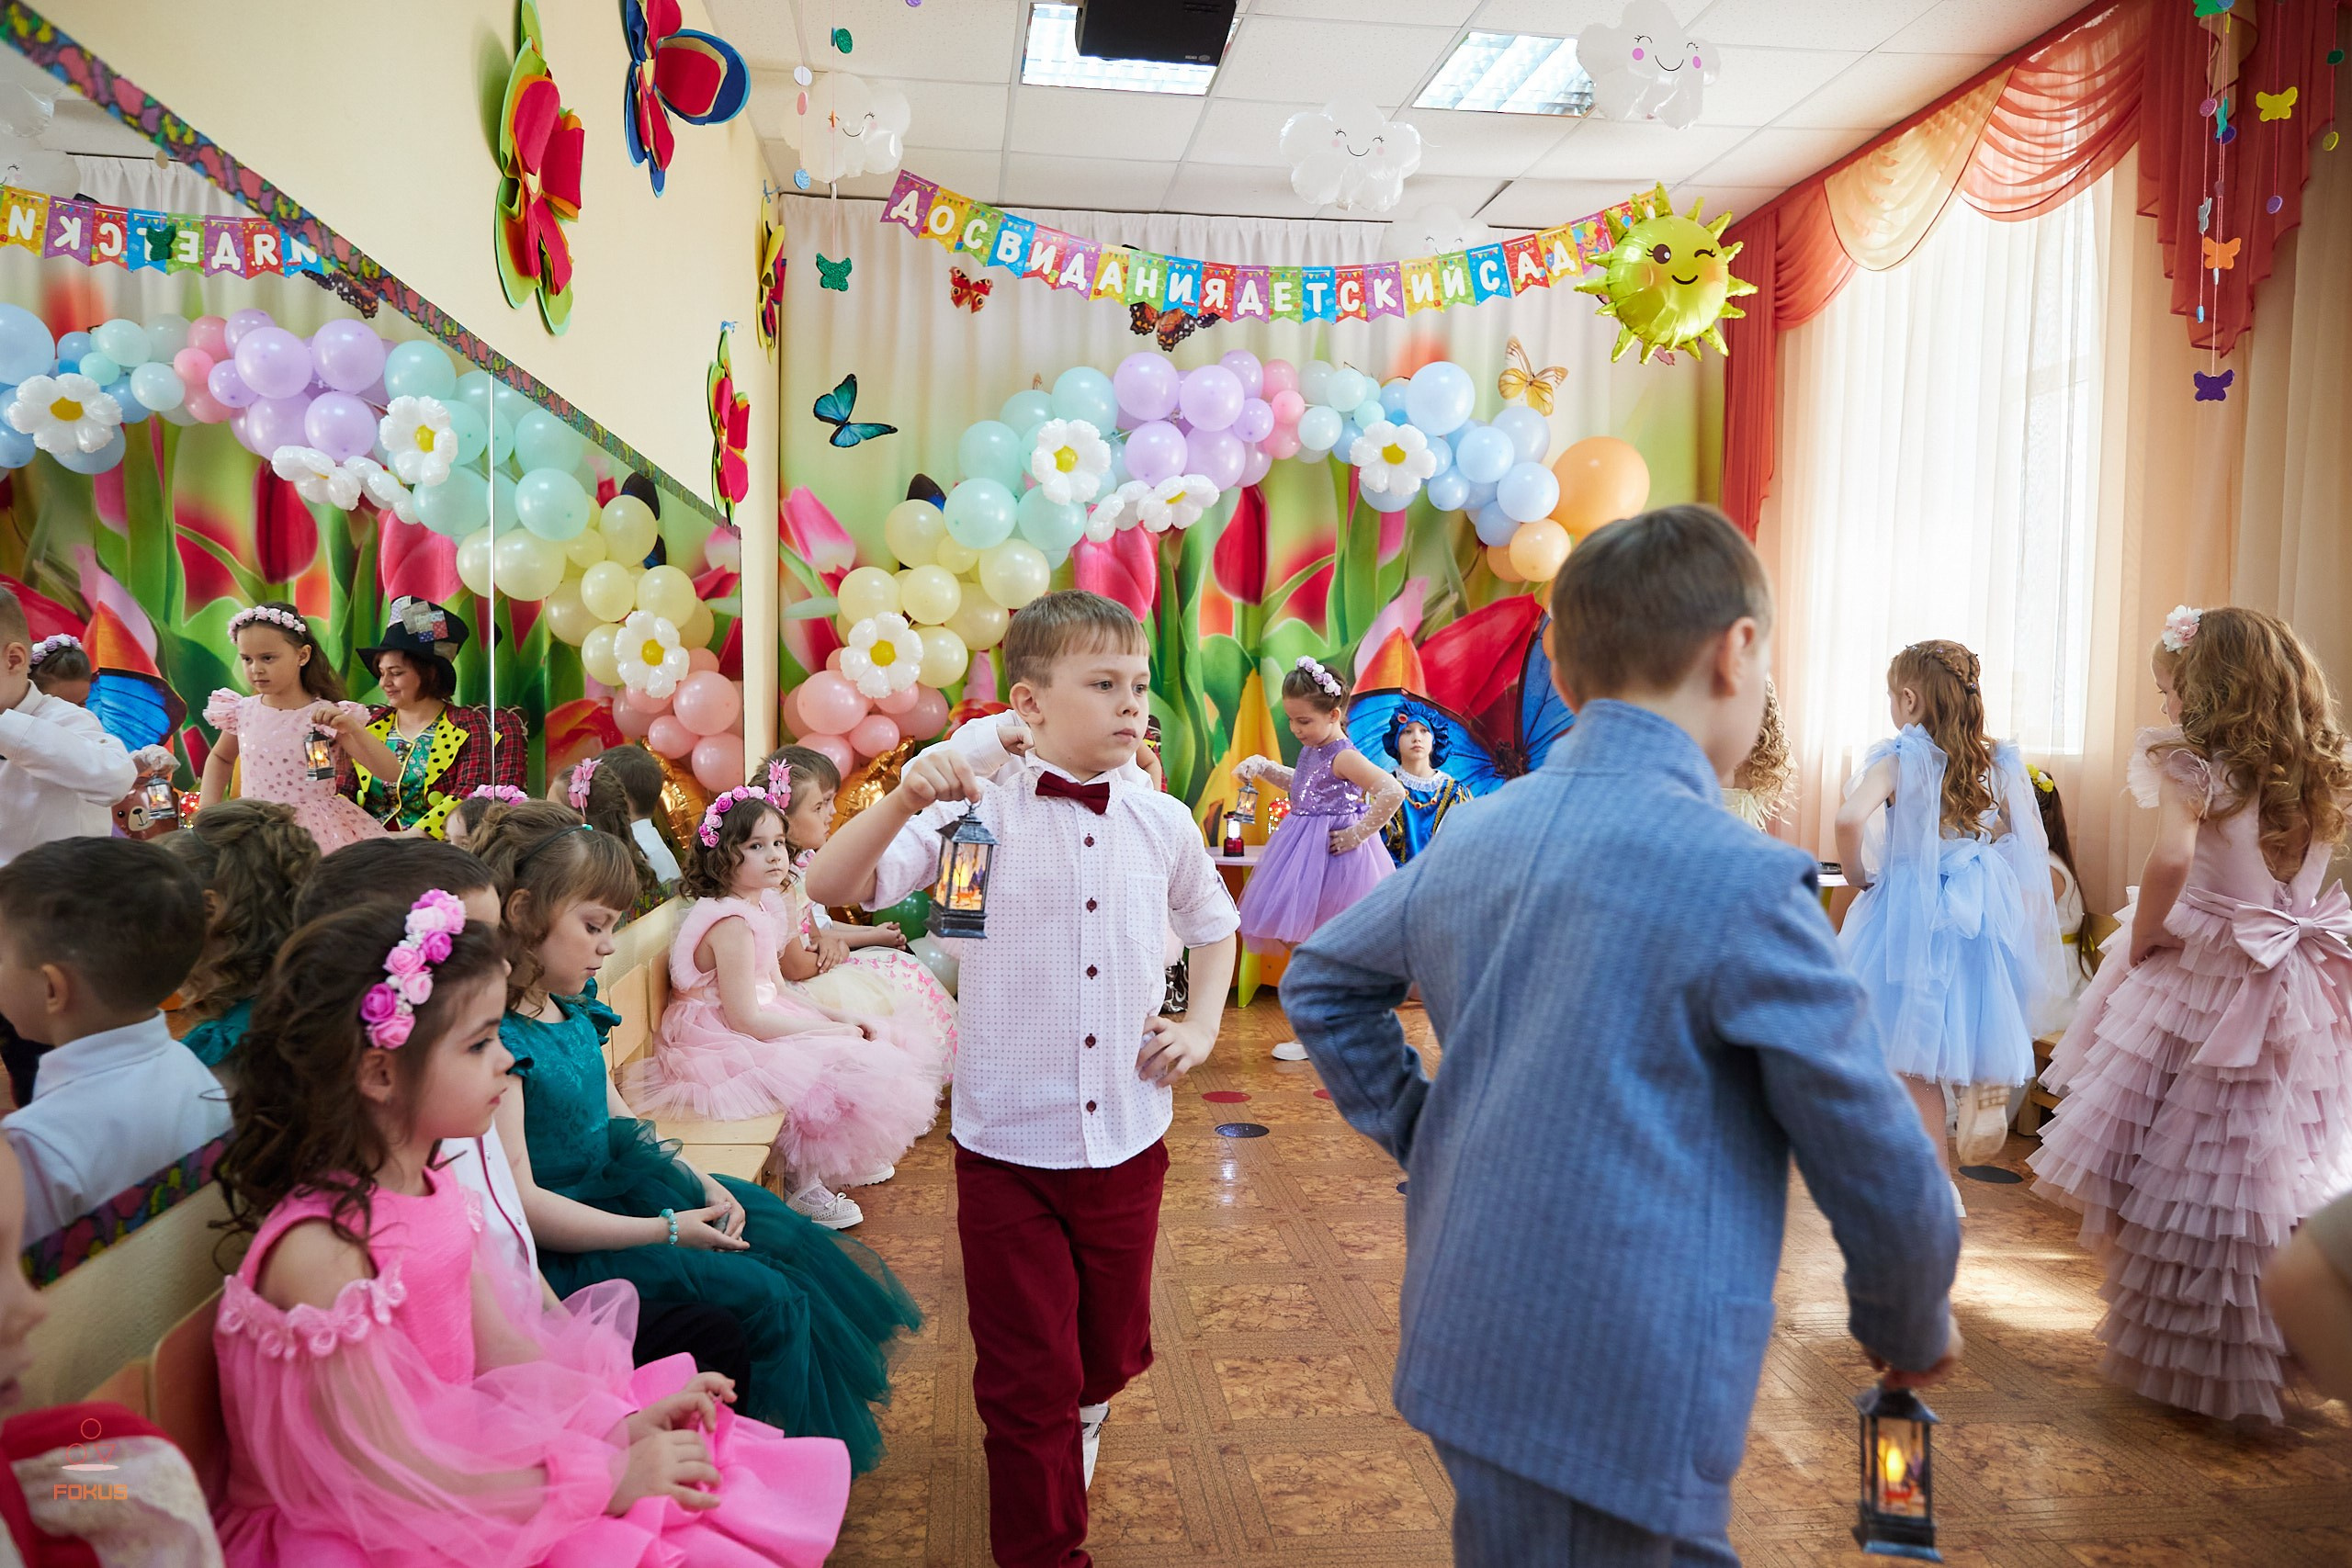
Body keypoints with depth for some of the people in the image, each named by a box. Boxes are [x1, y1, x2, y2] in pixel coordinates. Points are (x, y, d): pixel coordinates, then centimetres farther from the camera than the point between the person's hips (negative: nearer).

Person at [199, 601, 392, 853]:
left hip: (320, 834, -3)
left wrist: (353, 727, -29)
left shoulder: (327, 716, -9)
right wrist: (208, 812, 14)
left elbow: (390, 772, -16)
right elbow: (220, 758, 27)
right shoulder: (242, 712, 3)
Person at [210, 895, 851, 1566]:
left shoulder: (431, 1192, 1)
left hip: (457, 1456, 8)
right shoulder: (320, 1249, -26)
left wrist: (615, 1424, -8)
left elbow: (503, 1349, 5)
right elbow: (396, 1474, -24)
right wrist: (604, 1479, -22)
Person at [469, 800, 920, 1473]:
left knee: (787, 1238, 13)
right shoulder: (498, 1038, -25)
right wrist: (665, 1231, -23)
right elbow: (519, 1202, -27)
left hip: (619, 1187, 10)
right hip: (562, 1247, -10)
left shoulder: (572, 1005, 4)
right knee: (765, 1300, -15)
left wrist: (698, 1184, 2)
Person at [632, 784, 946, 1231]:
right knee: (846, 1072, -20)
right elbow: (746, 1018, -25)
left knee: (868, 1039, 10)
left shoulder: (764, 906, 6)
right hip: (724, 1043, -10)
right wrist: (831, 1030, -19)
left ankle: (844, 1158, 24)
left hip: (761, 1025, 10)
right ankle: (800, 1184, -2)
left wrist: (841, 1016, 2)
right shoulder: (731, 922, -24)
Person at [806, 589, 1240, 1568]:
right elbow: (830, 887, -18)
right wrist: (905, 800, -33)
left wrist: (1202, 1025, 8)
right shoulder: (980, 810, -9)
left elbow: (1212, 923, 21)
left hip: (1128, 1138, 4)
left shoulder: (1162, 821, 1)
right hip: (1008, 1145, -3)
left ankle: (1079, 1413, 56)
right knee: (1027, 1375, 7)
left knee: (1115, 1348, 21)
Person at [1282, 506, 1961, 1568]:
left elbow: (1320, 982, 15)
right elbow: (1877, 1169, -11)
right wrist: (1912, 1329, 7)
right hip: (1615, 1406, -7)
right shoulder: (1743, 883, -19)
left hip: (1464, 1351, 7)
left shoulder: (1475, 833, 2)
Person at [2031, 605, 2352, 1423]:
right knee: (2270, 1174, 16)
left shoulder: (2193, 766, -13)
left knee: (2179, 1176, 6)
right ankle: (2266, 1350, 29)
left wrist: (2141, 940, -15)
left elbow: (2172, 857, -28)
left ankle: (2180, 1357, 17)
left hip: (2195, 988, -6)